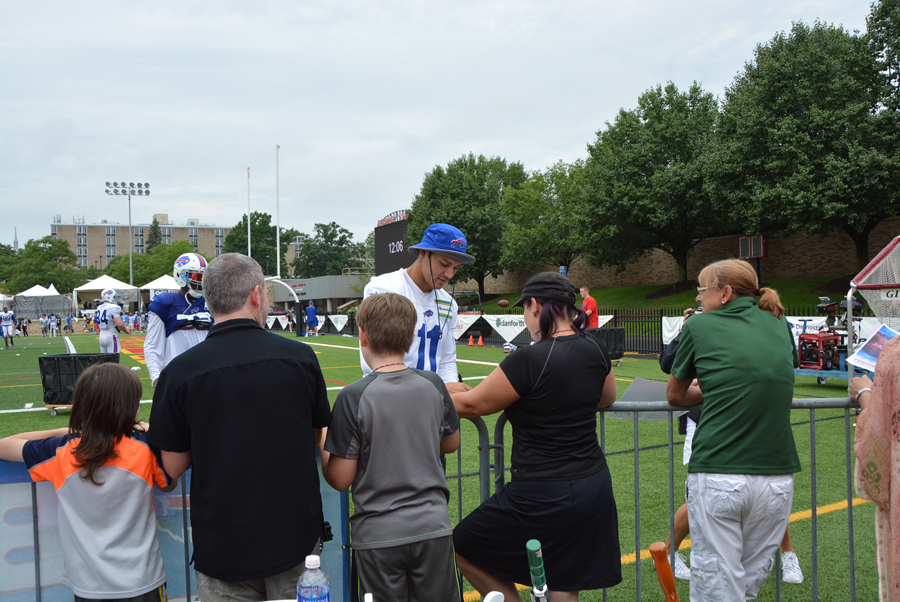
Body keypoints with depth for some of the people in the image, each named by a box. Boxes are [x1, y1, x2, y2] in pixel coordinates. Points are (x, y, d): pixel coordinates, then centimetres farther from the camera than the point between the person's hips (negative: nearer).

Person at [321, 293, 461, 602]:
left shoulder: (353, 397, -15)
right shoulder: (433, 385, -3)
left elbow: (340, 479, -11)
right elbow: (451, 444, 14)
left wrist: (321, 446, 6)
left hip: (379, 535, -3)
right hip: (433, 527, 3)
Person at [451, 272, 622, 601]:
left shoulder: (529, 359, -20)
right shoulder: (593, 350, 1)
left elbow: (472, 405, -10)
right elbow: (608, 398, 22)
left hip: (544, 496, -7)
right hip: (594, 485, 8)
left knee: (462, 548, 14)